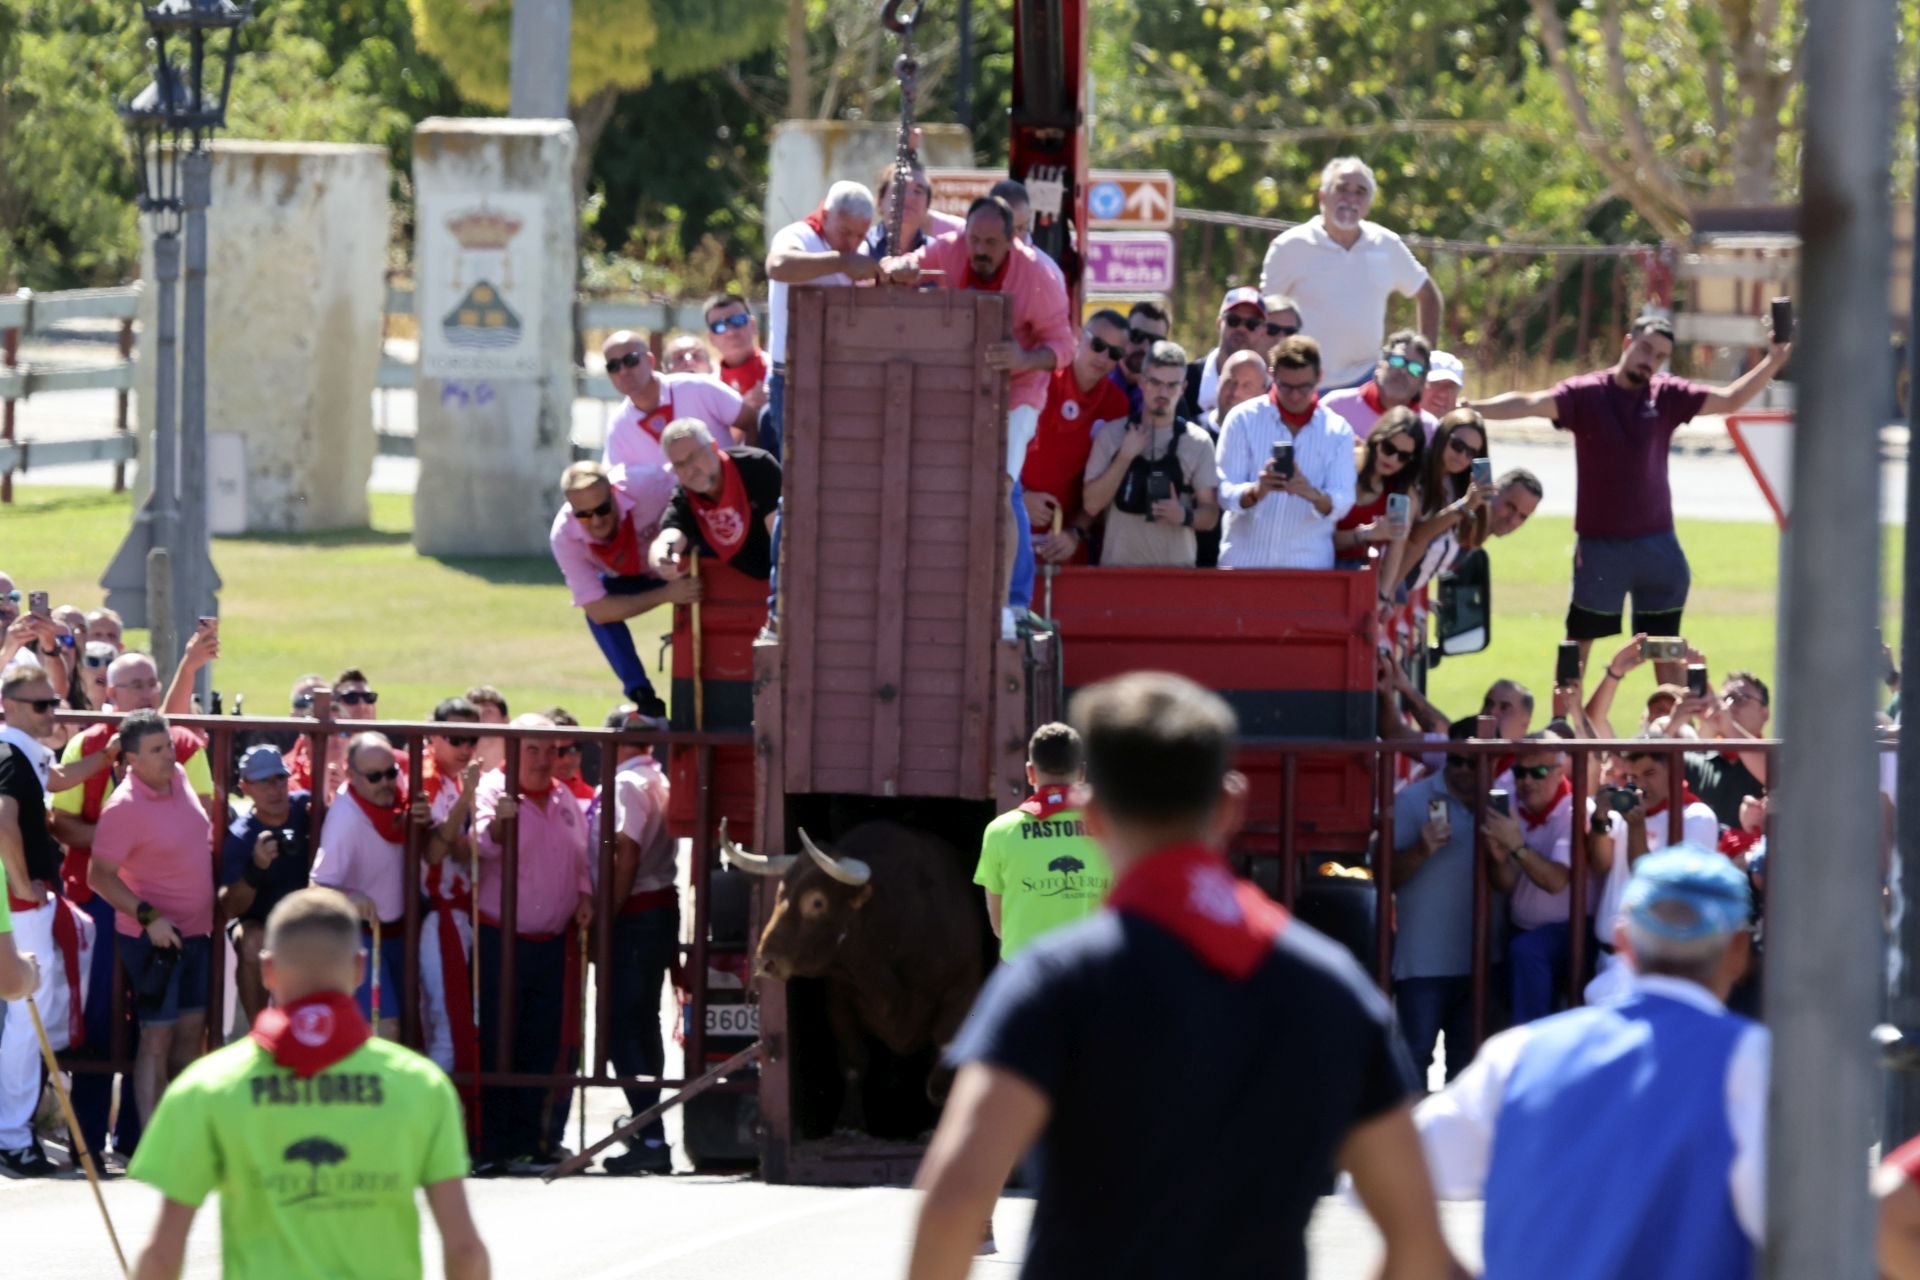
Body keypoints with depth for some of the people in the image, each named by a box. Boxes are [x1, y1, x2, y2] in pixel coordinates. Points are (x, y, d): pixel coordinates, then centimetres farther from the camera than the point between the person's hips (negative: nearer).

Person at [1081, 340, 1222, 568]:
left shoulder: (1198, 442, 5)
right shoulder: (1112, 434, 6)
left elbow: (1210, 515, 6)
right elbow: (1092, 504, -1)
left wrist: (1184, 515, -16)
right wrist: (1125, 456, -10)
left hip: (1177, 565, 0)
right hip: (1119, 566, 0)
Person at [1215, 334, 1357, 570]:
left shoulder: (1337, 431, 5)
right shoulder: (1243, 419, 2)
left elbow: (1342, 504, -4)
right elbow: (1226, 493, -4)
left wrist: (1312, 494, -26)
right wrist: (1256, 491, -26)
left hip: (1308, 565, 1)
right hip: (1244, 559, -1)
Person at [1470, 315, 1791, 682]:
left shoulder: (1667, 396, 2)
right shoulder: (1586, 394, -8)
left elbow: (1730, 400, 2)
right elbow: (1530, 404, -20)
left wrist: (1774, 361, -10)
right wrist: (1470, 409, -34)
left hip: (1656, 542, 3)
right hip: (1599, 543, -3)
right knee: (1579, 642, 3)